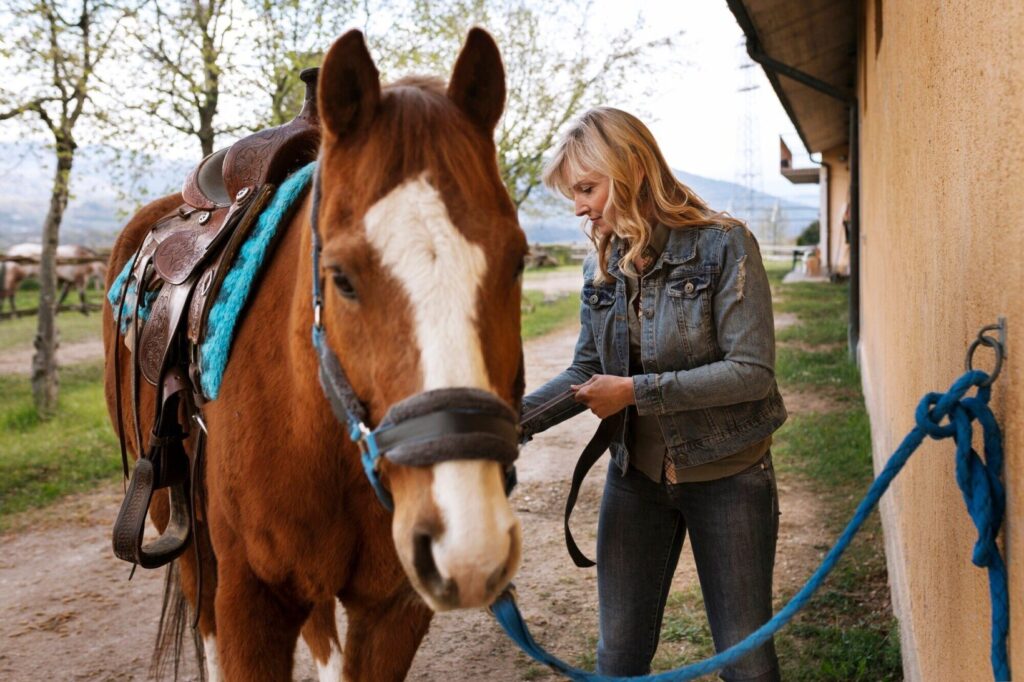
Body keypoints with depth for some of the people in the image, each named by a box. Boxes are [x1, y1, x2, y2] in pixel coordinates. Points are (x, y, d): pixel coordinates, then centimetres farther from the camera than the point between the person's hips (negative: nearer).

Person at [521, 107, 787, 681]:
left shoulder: (724, 245, -15)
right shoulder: (603, 264, 2)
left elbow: (752, 371, -20)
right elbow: (587, 371, 7)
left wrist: (636, 391, -22)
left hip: (727, 477, -4)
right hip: (636, 477, 5)